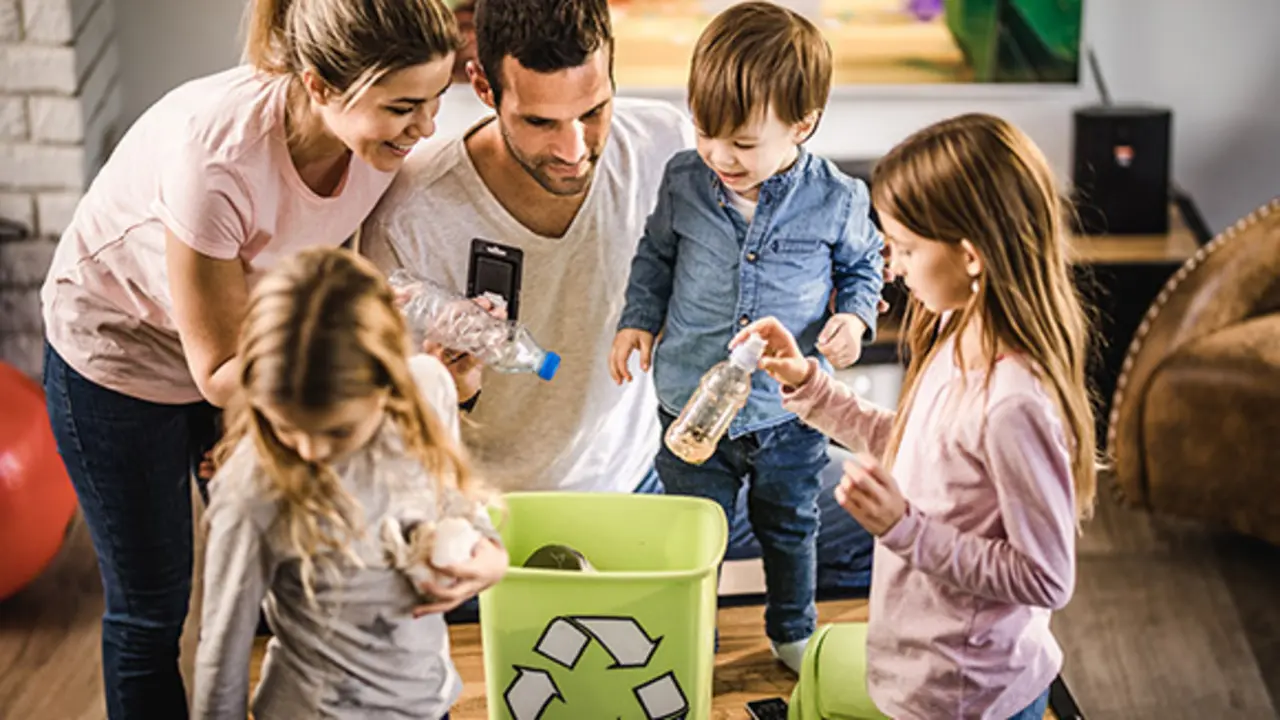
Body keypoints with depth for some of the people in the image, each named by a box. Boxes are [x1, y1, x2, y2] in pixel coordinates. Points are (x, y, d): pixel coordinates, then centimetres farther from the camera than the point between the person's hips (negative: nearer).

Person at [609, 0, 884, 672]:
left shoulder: (837, 198, -13)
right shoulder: (683, 180, -9)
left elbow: (862, 264, 7)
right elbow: (656, 255, 10)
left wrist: (855, 315, -11)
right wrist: (638, 319, 1)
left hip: (790, 409, 0)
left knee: (789, 527, 22)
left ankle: (793, 630, 47)